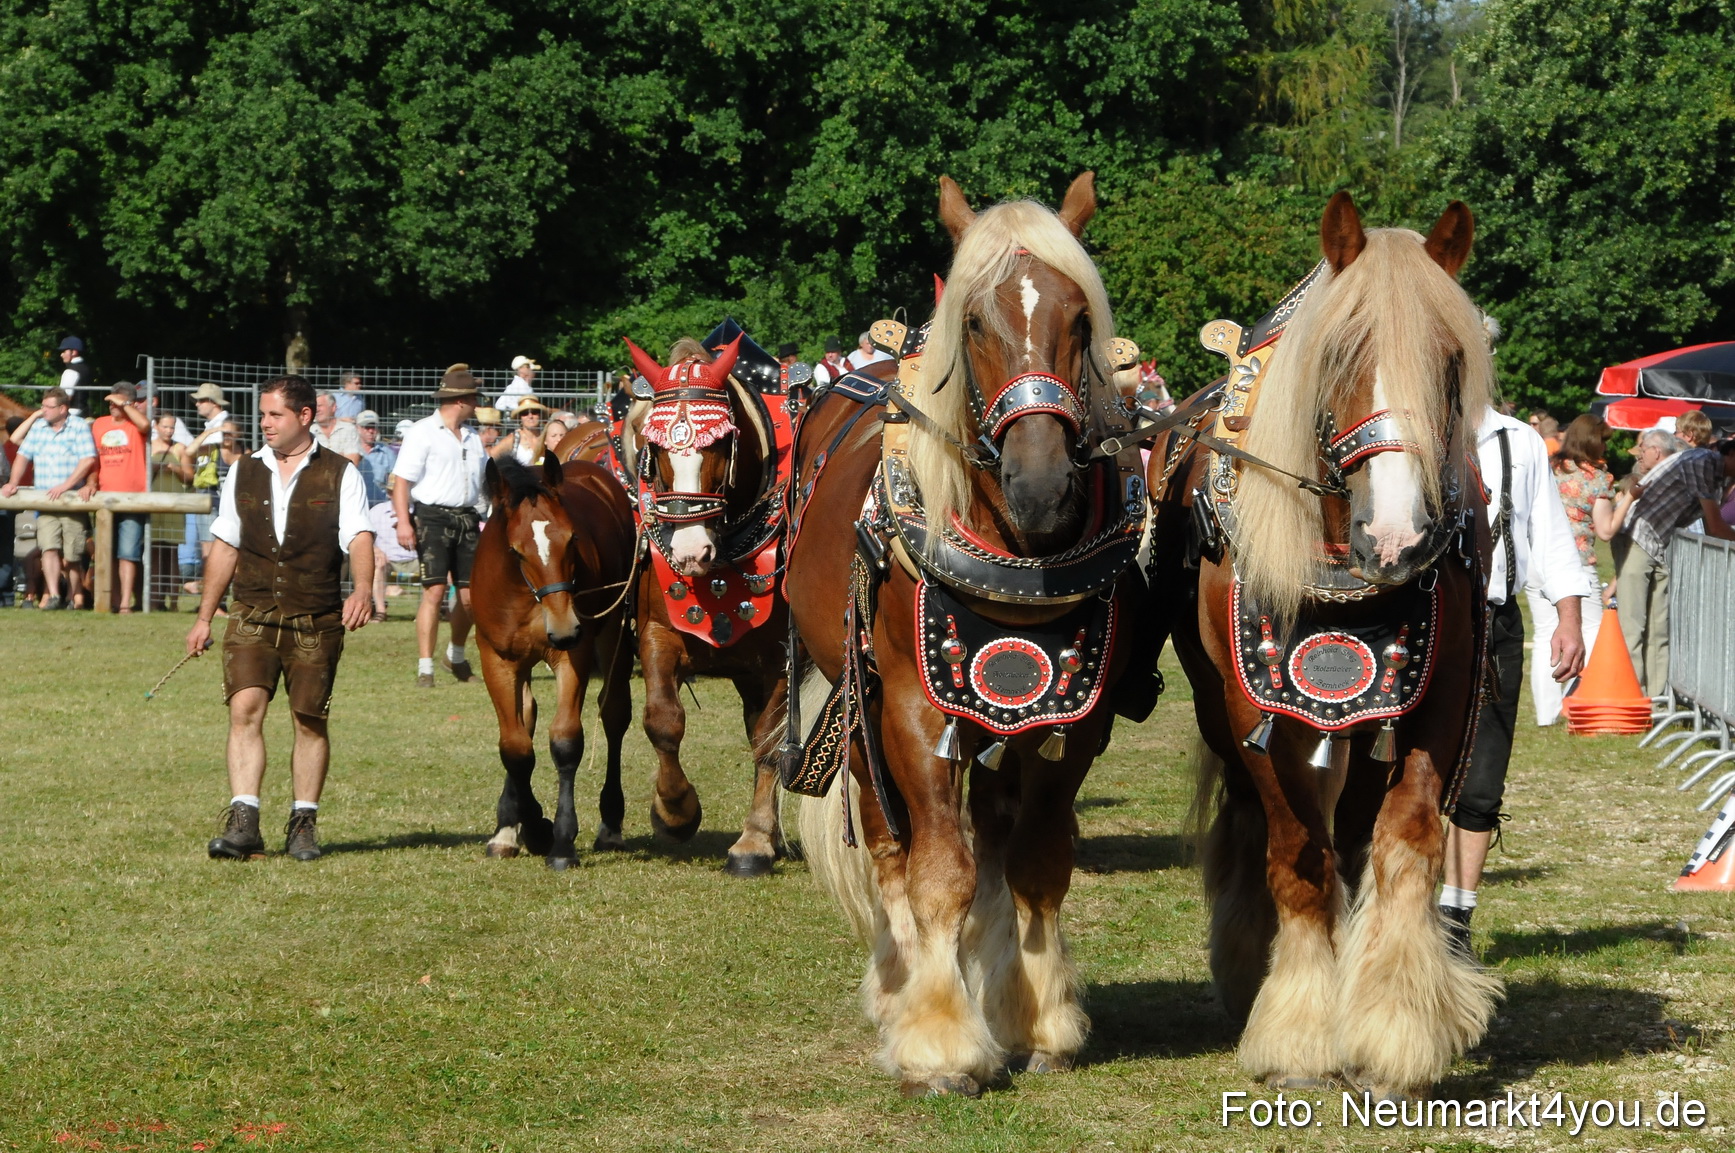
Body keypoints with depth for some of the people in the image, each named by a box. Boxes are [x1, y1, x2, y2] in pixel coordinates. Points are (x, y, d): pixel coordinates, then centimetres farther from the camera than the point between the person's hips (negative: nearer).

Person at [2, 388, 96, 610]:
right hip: (44, 500, 3)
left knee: (72, 555, 0)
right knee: (49, 547, -13)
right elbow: (23, 455, 12)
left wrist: (65, 486, -17)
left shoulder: (79, 427, -2)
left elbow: (88, 460, -11)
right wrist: (13, 482, -3)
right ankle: (53, 596, -18)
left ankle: (77, 597, 13)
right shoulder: (38, 426, 12)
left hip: (72, 498, -3)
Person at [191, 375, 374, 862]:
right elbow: (226, 546, 16)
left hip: (316, 620, -2)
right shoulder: (243, 473, 11)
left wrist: (362, 590, -31)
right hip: (253, 615, 2)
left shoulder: (340, 475, 0)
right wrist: (204, 617, 16)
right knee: (245, 708, -13)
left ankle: (303, 823, 16)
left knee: (310, 721, 4)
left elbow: (359, 537, -12)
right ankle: (243, 823, -15)